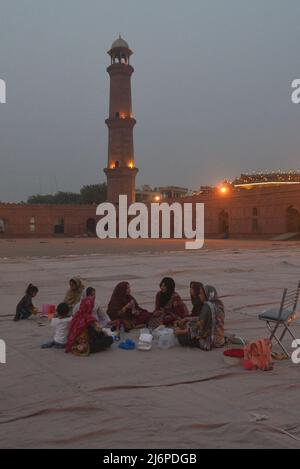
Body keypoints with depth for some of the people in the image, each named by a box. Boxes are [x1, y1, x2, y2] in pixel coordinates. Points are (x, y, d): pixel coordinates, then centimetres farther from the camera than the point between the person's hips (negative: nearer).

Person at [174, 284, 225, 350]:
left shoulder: (207, 306, -22)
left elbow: (200, 325, -22)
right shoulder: (218, 304, 4)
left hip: (210, 340, -8)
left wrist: (182, 331, -16)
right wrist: (188, 319, 12)